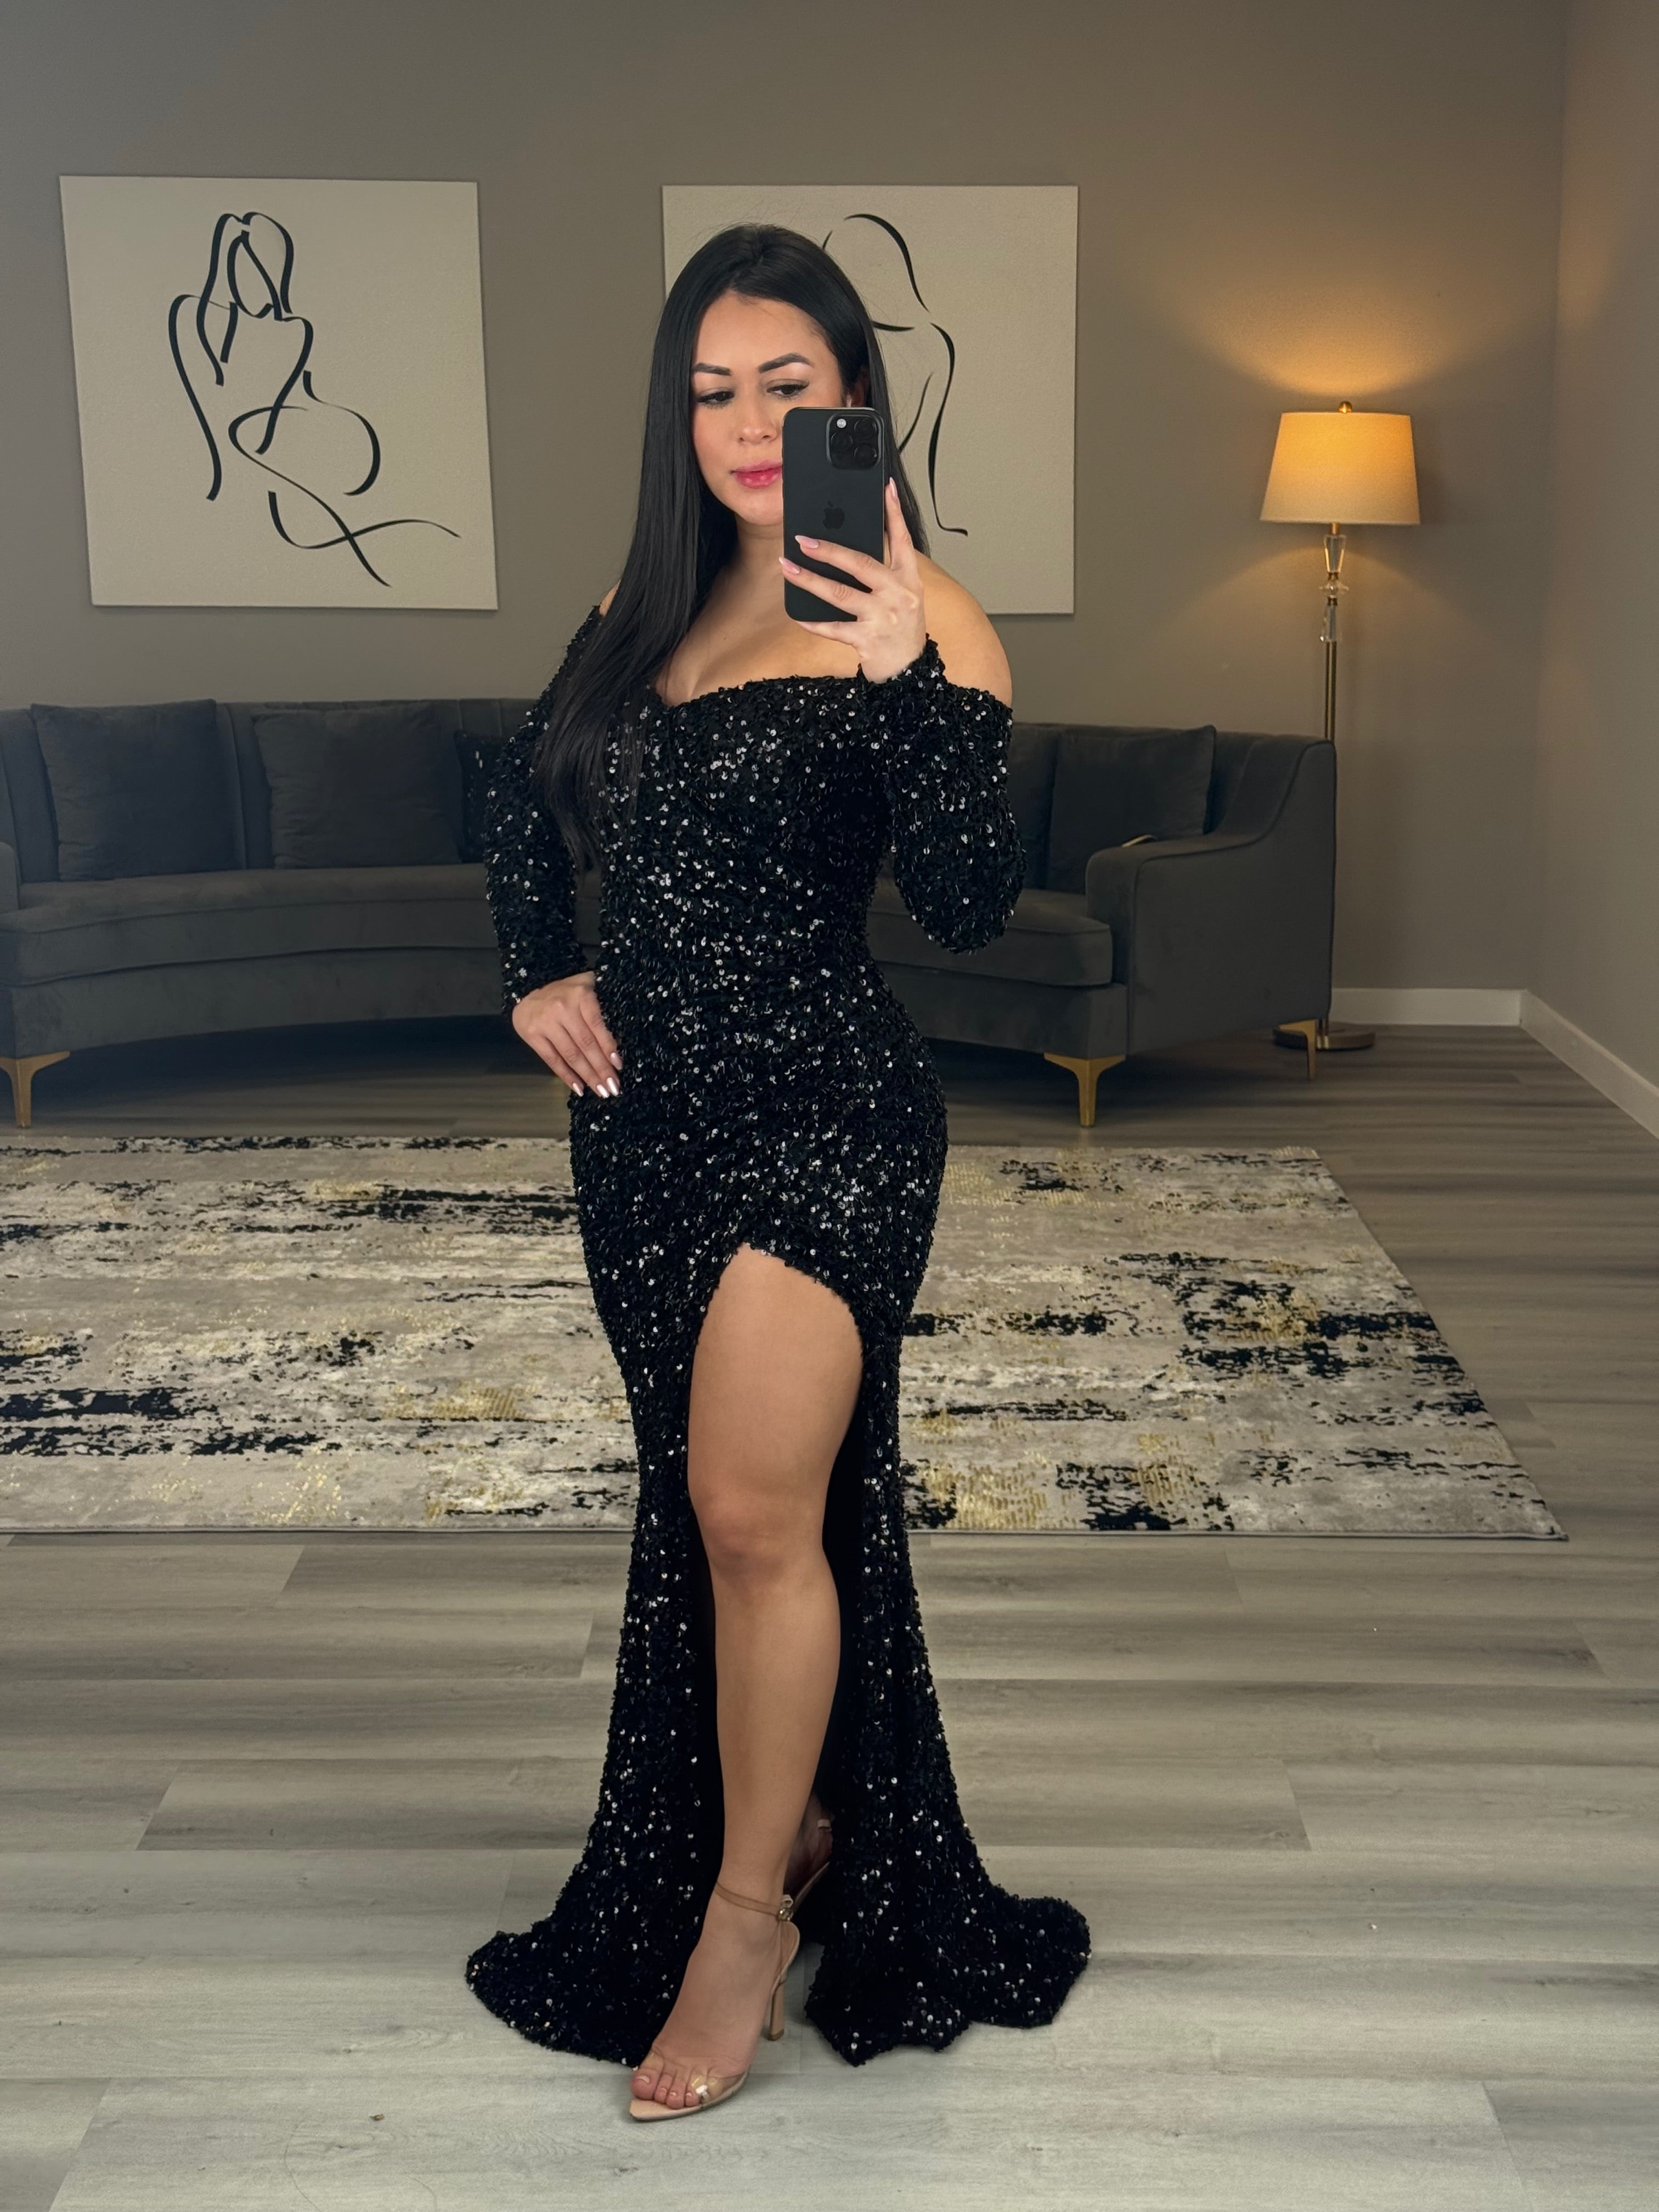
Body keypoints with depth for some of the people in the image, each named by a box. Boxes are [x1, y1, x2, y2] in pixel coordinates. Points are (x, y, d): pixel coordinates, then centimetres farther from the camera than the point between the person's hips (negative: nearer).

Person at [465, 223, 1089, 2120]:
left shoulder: (915, 618, -9)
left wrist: (909, 671, -30)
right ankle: (788, 1819, 34)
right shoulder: (644, 605, 10)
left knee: (753, 1506, -14)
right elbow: (523, 801, 24)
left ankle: (751, 1910, 6)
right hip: (642, 1113, 7)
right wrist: (533, 979, 10)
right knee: (703, 1504, 15)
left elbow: (970, 906, -19)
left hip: (825, 1112, -7)